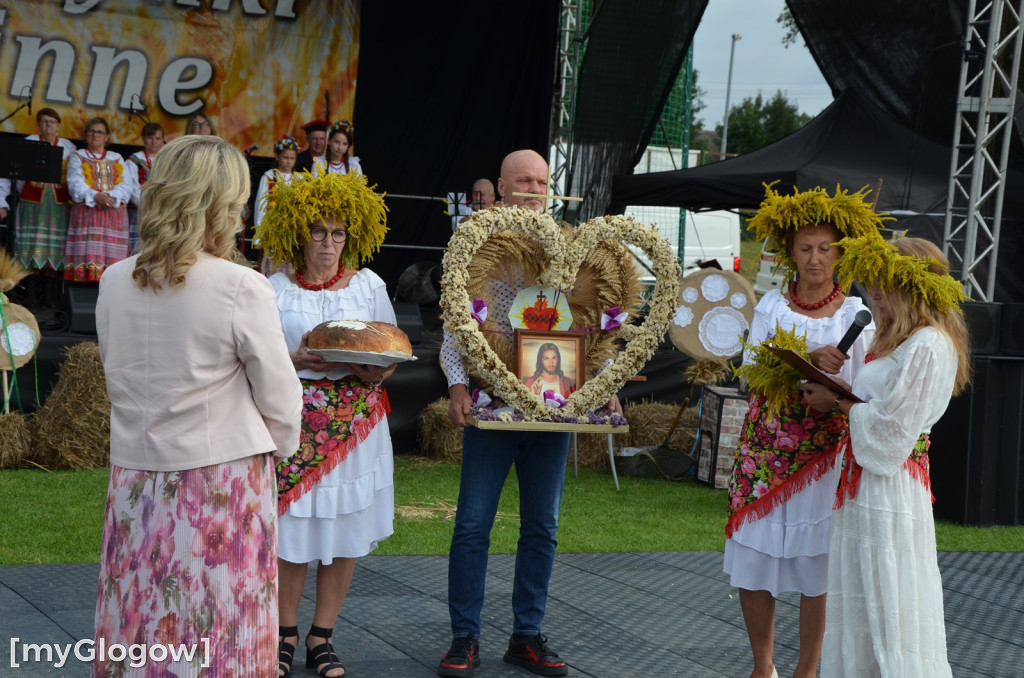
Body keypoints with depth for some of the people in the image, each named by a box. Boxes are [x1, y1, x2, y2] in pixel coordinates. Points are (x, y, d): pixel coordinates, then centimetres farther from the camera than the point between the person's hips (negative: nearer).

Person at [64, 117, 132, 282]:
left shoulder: (117, 159, 19)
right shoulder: (78, 157, 13)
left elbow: (126, 185, 5)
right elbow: (76, 184, -3)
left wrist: (111, 197, -15)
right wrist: (95, 197, -20)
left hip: (114, 212, 2)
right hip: (86, 211, -2)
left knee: (112, 255, -7)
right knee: (89, 254, -13)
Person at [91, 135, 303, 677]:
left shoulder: (115, 282, 1)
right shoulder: (241, 288, -14)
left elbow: (116, 382, 11)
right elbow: (280, 399, -6)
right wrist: (277, 450, 13)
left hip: (135, 475, 5)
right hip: (223, 482, -4)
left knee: (140, 631, 12)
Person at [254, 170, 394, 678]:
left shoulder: (369, 285, 6)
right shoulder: (277, 289, 1)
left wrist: (376, 371, -12)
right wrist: (294, 359, -16)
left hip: (355, 421, 2)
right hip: (294, 423, -2)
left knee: (344, 531, 4)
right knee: (292, 528, 0)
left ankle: (322, 636, 18)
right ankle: (286, 633, 18)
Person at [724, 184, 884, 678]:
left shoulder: (855, 314, 2)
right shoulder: (772, 306, 7)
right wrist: (810, 360, -23)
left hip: (824, 452, -2)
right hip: (764, 448, 2)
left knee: (817, 569, 0)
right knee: (752, 564, 4)